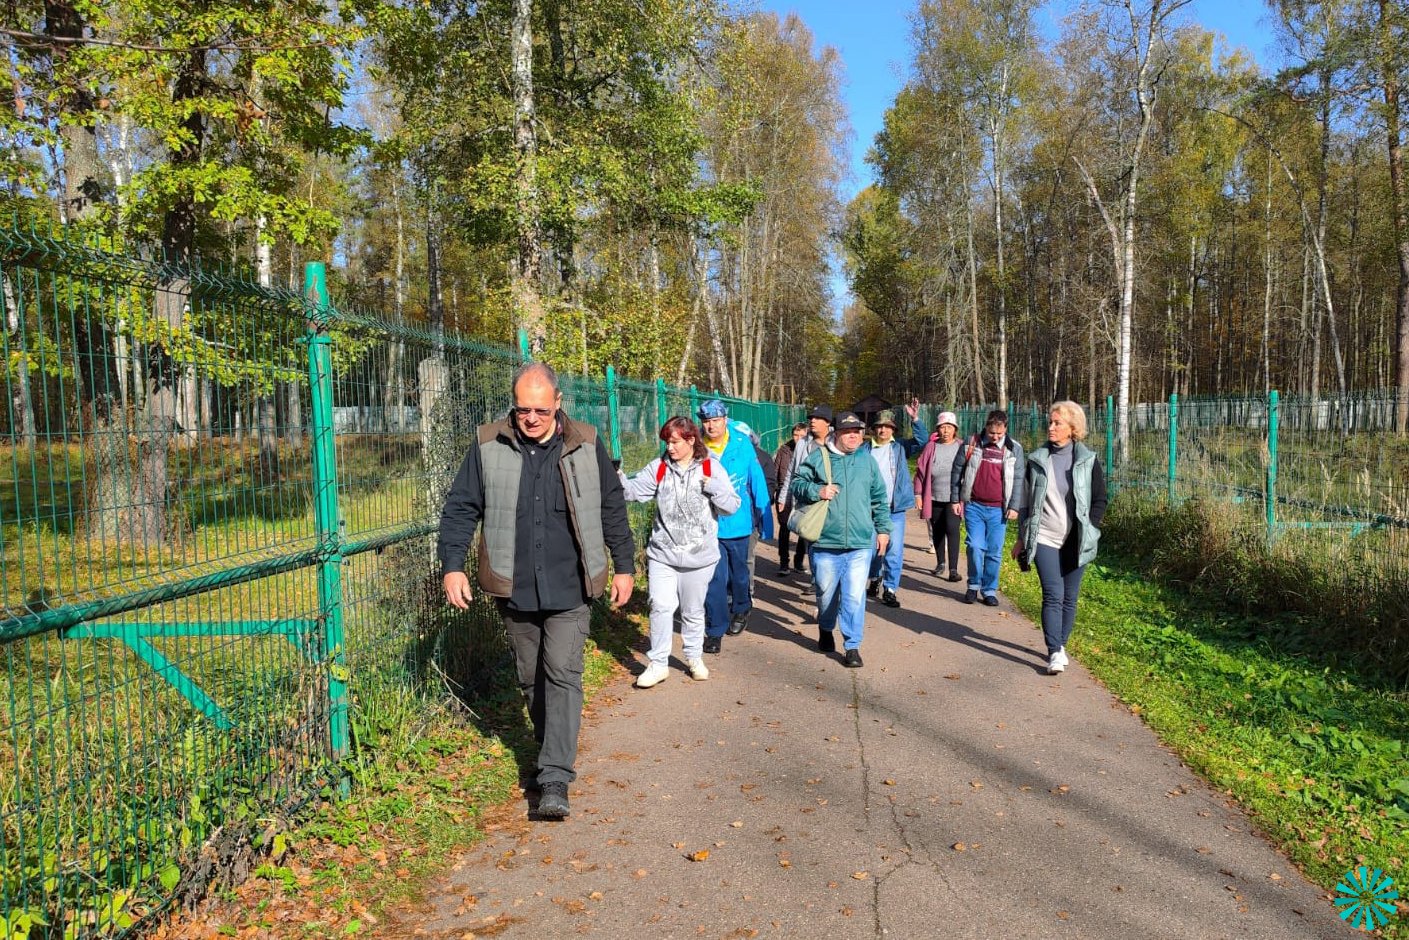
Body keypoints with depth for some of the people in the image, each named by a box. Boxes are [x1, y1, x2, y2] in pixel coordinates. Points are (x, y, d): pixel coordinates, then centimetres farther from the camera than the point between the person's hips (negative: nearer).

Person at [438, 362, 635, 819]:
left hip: (569, 590, -2)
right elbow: (460, 508, 3)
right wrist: (452, 565, -7)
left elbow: (612, 508, 7)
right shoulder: (488, 446, -2)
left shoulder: (586, 444, -2)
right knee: (531, 677, 14)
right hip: (514, 590, 2)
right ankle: (552, 750, 36)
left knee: (563, 674, -8)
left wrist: (624, 566, 8)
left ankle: (556, 778, -5)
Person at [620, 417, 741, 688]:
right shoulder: (658, 467, 2)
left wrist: (712, 486, -17)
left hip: (699, 555, 0)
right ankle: (658, 664, 8)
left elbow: (732, 505, -4)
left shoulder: (711, 468, -2)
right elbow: (635, 490, -8)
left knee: (693, 610, 14)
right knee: (661, 607, -6)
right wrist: (618, 479, -26)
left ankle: (694, 657, 34)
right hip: (662, 553, 1)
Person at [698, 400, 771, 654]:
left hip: (737, 521, 1)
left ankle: (741, 609, 48)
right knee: (714, 577, -3)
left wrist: (762, 514, -1)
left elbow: (756, 478, -2)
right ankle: (715, 630, 9)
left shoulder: (742, 444, -7)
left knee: (738, 571, 21)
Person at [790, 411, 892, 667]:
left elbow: (880, 499, 17)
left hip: (861, 543, 1)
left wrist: (883, 528, 15)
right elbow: (797, 484, 3)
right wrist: (817, 491, -14)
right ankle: (826, 629, 39)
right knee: (826, 592, 12)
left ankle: (852, 646, 7)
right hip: (825, 542, -1)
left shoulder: (868, 461, 11)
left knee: (855, 596, -4)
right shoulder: (818, 458, 2)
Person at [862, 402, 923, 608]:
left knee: (894, 550, -3)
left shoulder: (900, 447, 7)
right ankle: (875, 578, 37)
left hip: (895, 508, 0)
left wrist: (915, 418, -19)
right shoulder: (864, 450, 4)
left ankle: (890, 589, 7)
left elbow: (920, 442, -7)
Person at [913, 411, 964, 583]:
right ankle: (940, 563, 30)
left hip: (954, 498, -2)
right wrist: (918, 494, 1)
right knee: (937, 532, 13)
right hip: (934, 498, 2)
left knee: (952, 529, -14)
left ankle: (953, 569, -12)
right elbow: (920, 470, 4)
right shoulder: (931, 447, 1)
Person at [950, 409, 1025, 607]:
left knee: (994, 552, 4)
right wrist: (955, 499, 5)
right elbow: (957, 471, 7)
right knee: (975, 547, -7)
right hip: (974, 506, 0)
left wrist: (1014, 506, -1)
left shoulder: (1014, 449, 2)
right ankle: (974, 585, 11)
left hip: (998, 509, 1)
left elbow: (1018, 479, 4)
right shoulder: (971, 444, 1)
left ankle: (989, 590, 16)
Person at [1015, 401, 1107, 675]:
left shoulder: (1088, 460, 1)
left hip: (1076, 541, 1)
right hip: (1044, 539, -1)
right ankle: (1055, 652, -9)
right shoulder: (1037, 459, 3)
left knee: (1070, 597, 8)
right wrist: (1022, 537, 7)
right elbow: (1026, 499, 8)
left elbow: (1100, 500, 7)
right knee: (1053, 595, -10)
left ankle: (1060, 645, 23)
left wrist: (1089, 529, -6)